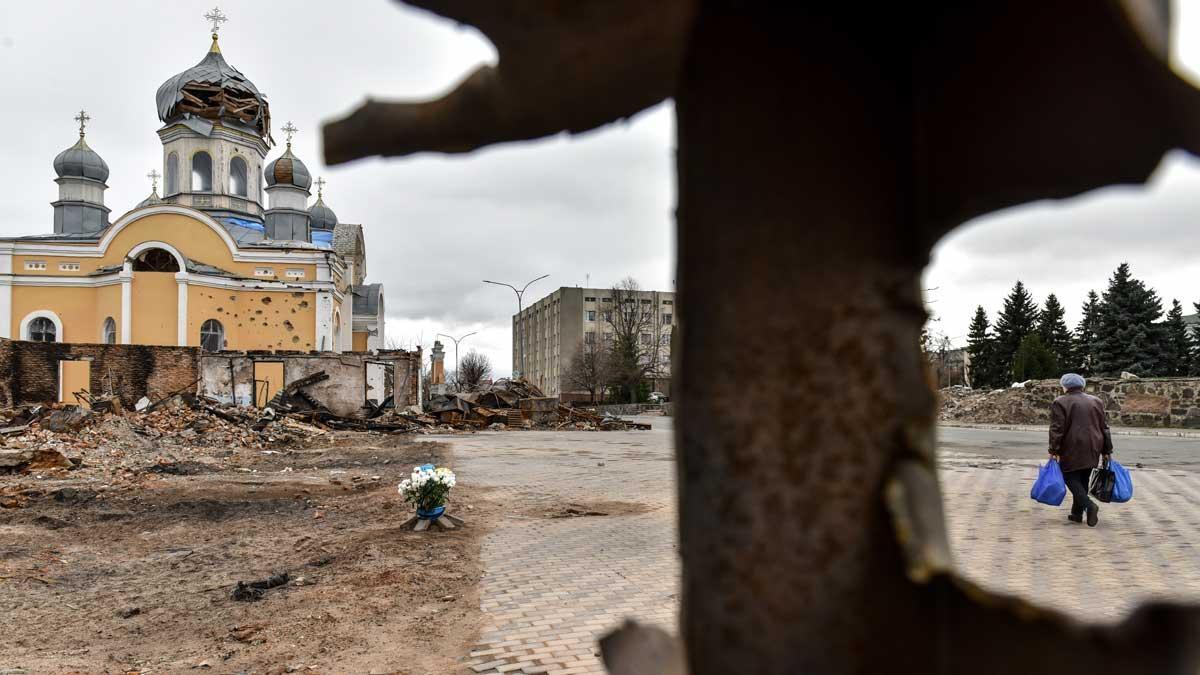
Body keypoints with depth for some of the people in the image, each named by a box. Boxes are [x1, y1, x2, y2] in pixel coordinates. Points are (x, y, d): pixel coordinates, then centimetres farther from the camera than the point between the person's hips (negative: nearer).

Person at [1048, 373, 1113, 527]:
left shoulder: (1060, 403, -6)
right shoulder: (1096, 401, 11)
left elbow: (1056, 429, -11)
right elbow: (1104, 427, 13)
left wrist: (1054, 450, -8)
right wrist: (1106, 450, 17)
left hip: (1072, 449, -5)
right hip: (1092, 450, 6)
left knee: (1070, 478, 0)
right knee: (1083, 480, 12)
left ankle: (1089, 505, -19)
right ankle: (1077, 513, 15)